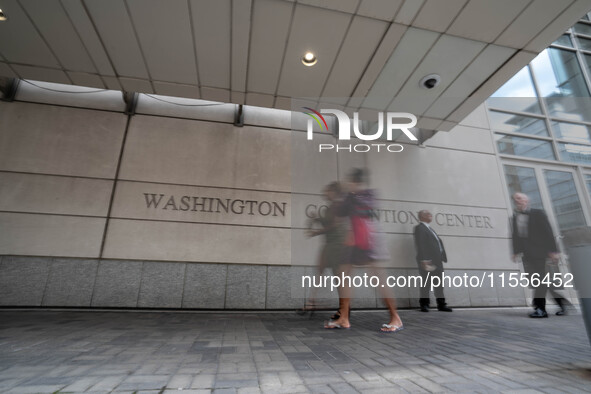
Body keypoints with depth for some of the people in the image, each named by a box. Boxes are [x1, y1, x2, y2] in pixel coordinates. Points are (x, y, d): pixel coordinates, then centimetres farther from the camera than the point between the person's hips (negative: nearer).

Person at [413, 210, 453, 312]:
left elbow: (439, 242, 20)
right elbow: (420, 245, -15)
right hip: (428, 261, -9)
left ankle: (441, 305, 18)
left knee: (439, 284, 11)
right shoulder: (419, 228, -5)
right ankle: (424, 304, 7)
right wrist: (424, 260, -22)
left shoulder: (430, 229, 24)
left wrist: (442, 258, 10)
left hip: (437, 260, 9)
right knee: (426, 283, -3)